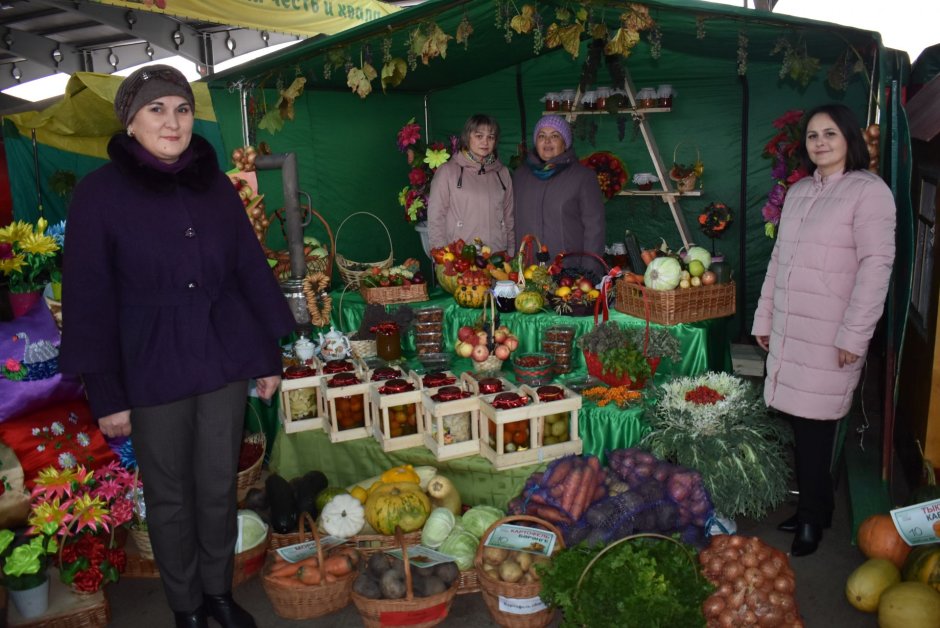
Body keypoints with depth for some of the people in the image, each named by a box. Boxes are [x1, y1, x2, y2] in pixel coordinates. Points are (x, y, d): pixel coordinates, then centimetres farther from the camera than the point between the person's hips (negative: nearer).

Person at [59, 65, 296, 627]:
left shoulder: (216, 185, 3)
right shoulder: (99, 194, -6)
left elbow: (252, 271, 7)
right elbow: (90, 299, -5)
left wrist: (270, 355, 7)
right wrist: (106, 393, -7)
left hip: (225, 361, 3)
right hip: (152, 370, -2)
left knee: (220, 487, 13)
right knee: (169, 497, 11)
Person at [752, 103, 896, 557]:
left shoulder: (869, 191, -5)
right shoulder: (798, 192, 15)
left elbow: (876, 266, -11)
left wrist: (855, 335, -14)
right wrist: (763, 319, 16)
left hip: (829, 338, -6)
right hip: (788, 332, 6)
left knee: (815, 427, -2)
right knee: (798, 423, 7)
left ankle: (813, 518, 15)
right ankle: (811, 509, 22)